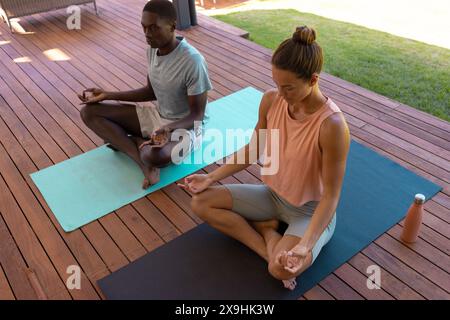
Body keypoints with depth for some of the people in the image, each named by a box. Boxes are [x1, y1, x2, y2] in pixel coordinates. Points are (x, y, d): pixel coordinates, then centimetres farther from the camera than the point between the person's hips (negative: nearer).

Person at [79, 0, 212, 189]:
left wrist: (168, 128, -38)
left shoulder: (192, 61, -25)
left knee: (156, 155, -43)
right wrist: (108, 95, 5)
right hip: (157, 115, 8)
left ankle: (132, 142, -5)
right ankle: (144, 163, -20)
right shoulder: (153, 50, -3)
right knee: (89, 112, -5)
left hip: (185, 126, -8)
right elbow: (151, 92, 10)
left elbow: (197, 115, -19)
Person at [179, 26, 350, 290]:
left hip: (311, 210, -5)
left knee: (281, 269, -33)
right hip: (273, 195, 6)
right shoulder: (271, 100, -14)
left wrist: (305, 245, -34)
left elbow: (331, 194, -24)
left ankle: (264, 229, -2)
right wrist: (212, 177, -3)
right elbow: (253, 150, 2)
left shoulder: (332, 125, -31)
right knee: (201, 203, -5)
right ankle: (267, 233, -6)